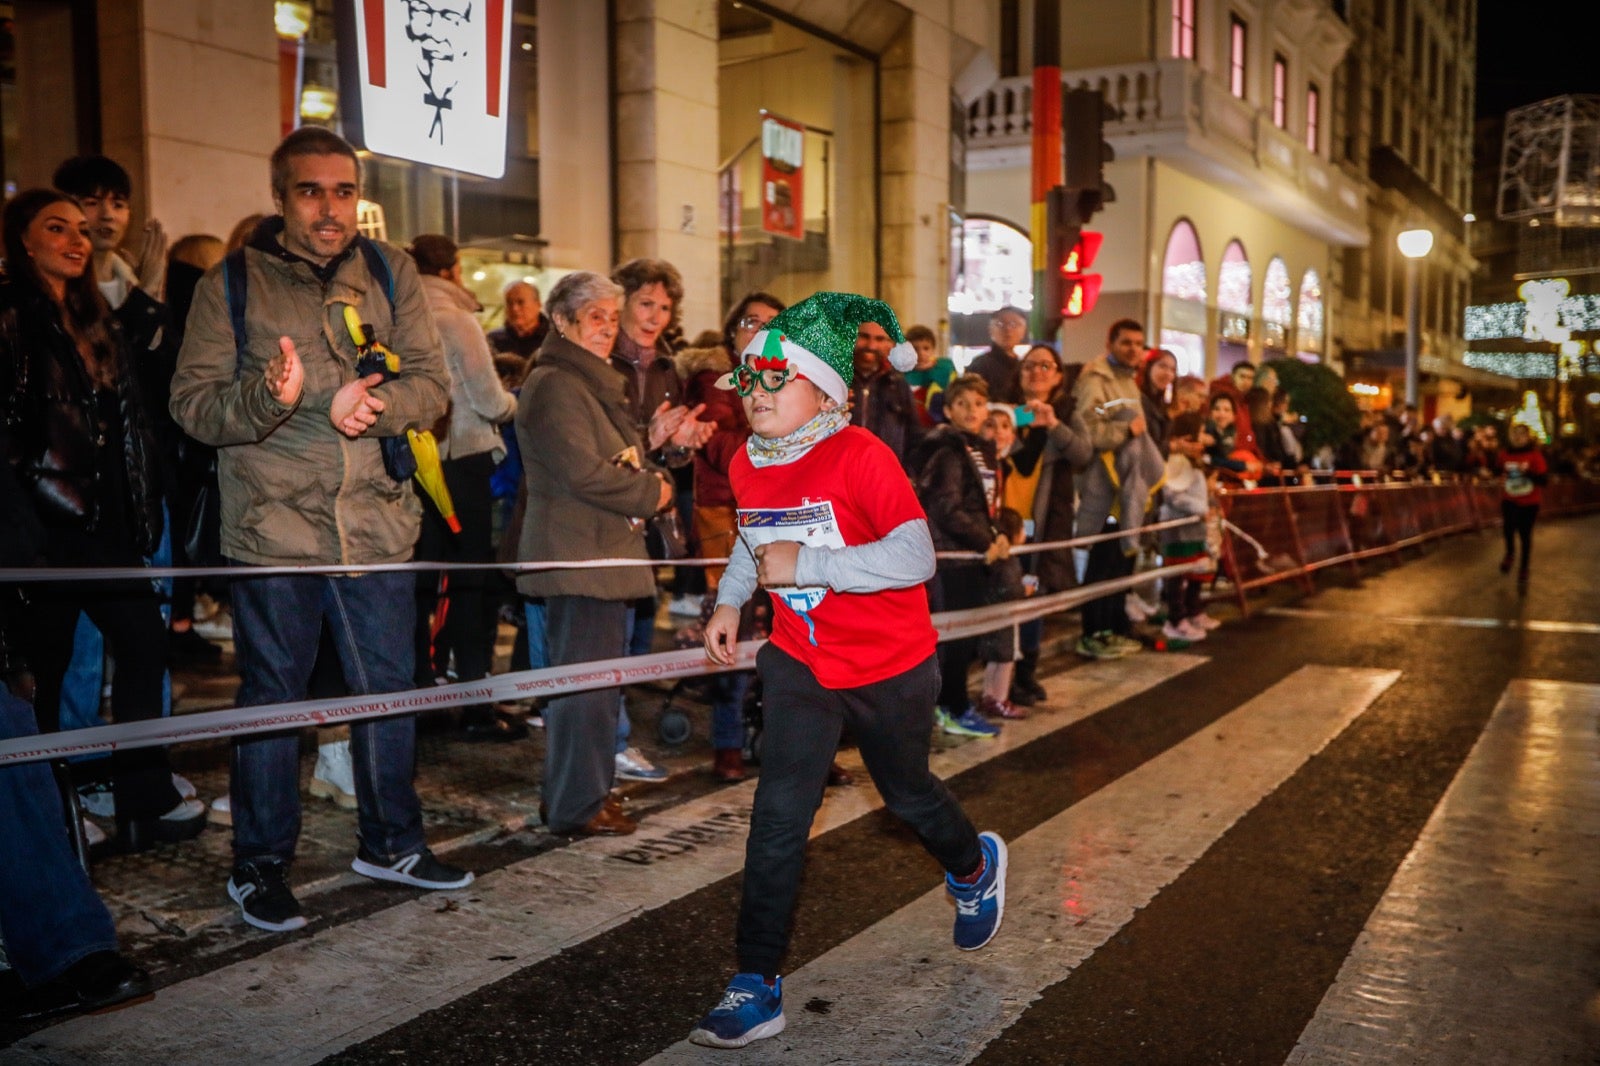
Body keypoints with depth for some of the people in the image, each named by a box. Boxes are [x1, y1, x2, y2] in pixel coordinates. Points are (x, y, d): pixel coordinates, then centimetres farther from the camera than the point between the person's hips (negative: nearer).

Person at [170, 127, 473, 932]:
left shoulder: (389, 273, 8)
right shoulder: (232, 282, 0)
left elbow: (430, 383, 1)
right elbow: (191, 403, -5)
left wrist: (376, 405, -20)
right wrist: (267, 396, -25)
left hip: (378, 525, 3)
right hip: (273, 528, -3)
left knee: (389, 689, 12)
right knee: (271, 698, 6)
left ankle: (389, 842, 30)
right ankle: (259, 866, 23)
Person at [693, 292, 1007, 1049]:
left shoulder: (861, 456, -24)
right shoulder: (747, 465, -3)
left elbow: (914, 557, -32)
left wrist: (805, 565, -34)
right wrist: (729, 600, 3)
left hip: (890, 666, -4)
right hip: (800, 660, 4)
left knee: (907, 794, 19)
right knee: (778, 812, -8)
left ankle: (975, 866, 54)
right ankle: (757, 987, 2)